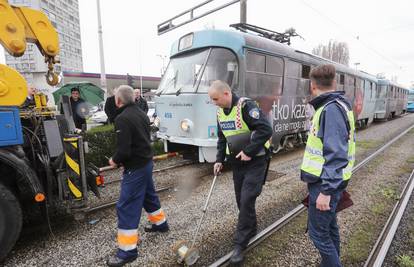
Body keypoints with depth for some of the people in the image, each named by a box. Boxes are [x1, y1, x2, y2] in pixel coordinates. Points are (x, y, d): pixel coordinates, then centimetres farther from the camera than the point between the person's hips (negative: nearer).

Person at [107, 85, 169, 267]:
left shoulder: (122, 118, -20)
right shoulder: (141, 114, 6)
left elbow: (124, 150, -26)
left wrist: (115, 160, -5)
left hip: (135, 167, -9)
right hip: (146, 162, 9)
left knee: (126, 207, 1)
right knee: (149, 194, 26)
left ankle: (127, 250, 12)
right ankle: (160, 223, 46)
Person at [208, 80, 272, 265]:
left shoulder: (246, 106, -20)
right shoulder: (220, 113, 5)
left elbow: (266, 130, -26)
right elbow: (222, 138, 13)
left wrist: (249, 151, -24)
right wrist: (219, 160, 4)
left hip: (254, 161, -7)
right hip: (237, 162, 7)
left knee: (247, 200, -6)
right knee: (241, 200, 15)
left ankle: (240, 244, 9)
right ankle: (251, 229, 39)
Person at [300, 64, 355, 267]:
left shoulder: (331, 109, -20)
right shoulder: (332, 106, 10)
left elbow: (336, 154, -26)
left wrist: (326, 191, -24)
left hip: (324, 184, -10)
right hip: (325, 181, 10)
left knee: (318, 231, 2)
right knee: (329, 226, 20)